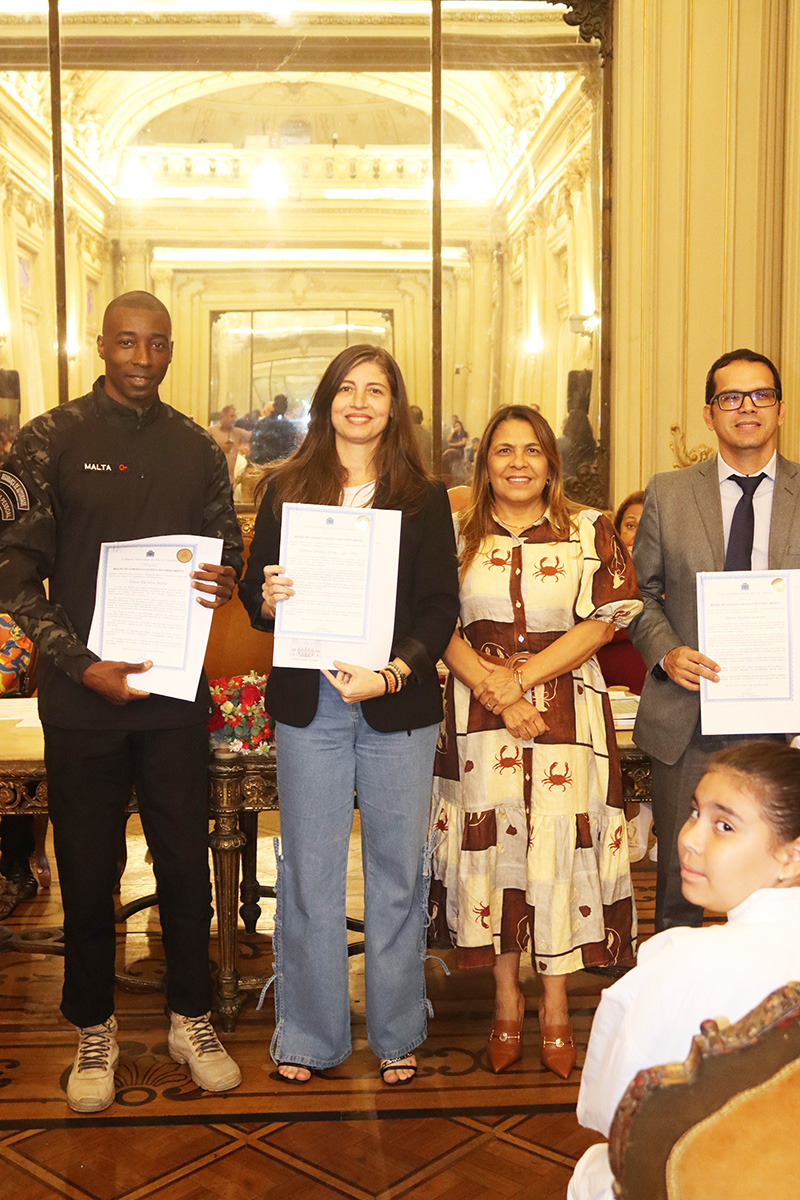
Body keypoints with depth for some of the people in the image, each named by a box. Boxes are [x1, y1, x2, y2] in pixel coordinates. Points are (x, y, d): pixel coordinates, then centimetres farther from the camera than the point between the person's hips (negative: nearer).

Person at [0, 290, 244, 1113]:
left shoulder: (197, 449, 8)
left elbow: (227, 547, 14)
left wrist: (224, 582, -11)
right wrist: (82, 664, -16)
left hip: (174, 691, 3)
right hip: (82, 694, -2)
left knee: (187, 861, 9)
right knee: (87, 869, 8)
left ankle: (191, 1018, 28)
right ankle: (93, 1030, 27)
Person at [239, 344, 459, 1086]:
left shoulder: (424, 498, 5)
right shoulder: (286, 489, 8)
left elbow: (442, 606, -1)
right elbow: (253, 593, 9)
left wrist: (393, 672, -16)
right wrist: (268, 599, -15)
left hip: (399, 705, 0)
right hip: (309, 704, 1)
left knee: (397, 870, 8)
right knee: (309, 870, 7)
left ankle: (396, 1033, 25)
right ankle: (309, 1034, 23)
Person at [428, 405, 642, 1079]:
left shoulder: (589, 531, 4)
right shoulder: (456, 535, 6)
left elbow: (603, 622, -3)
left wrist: (519, 678, -11)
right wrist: (495, 692, -12)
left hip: (566, 711, -1)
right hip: (479, 715, 1)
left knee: (559, 843, -1)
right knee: (492, 842, 4)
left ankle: (557, 1010, 14)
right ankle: (507, 1003, 20)